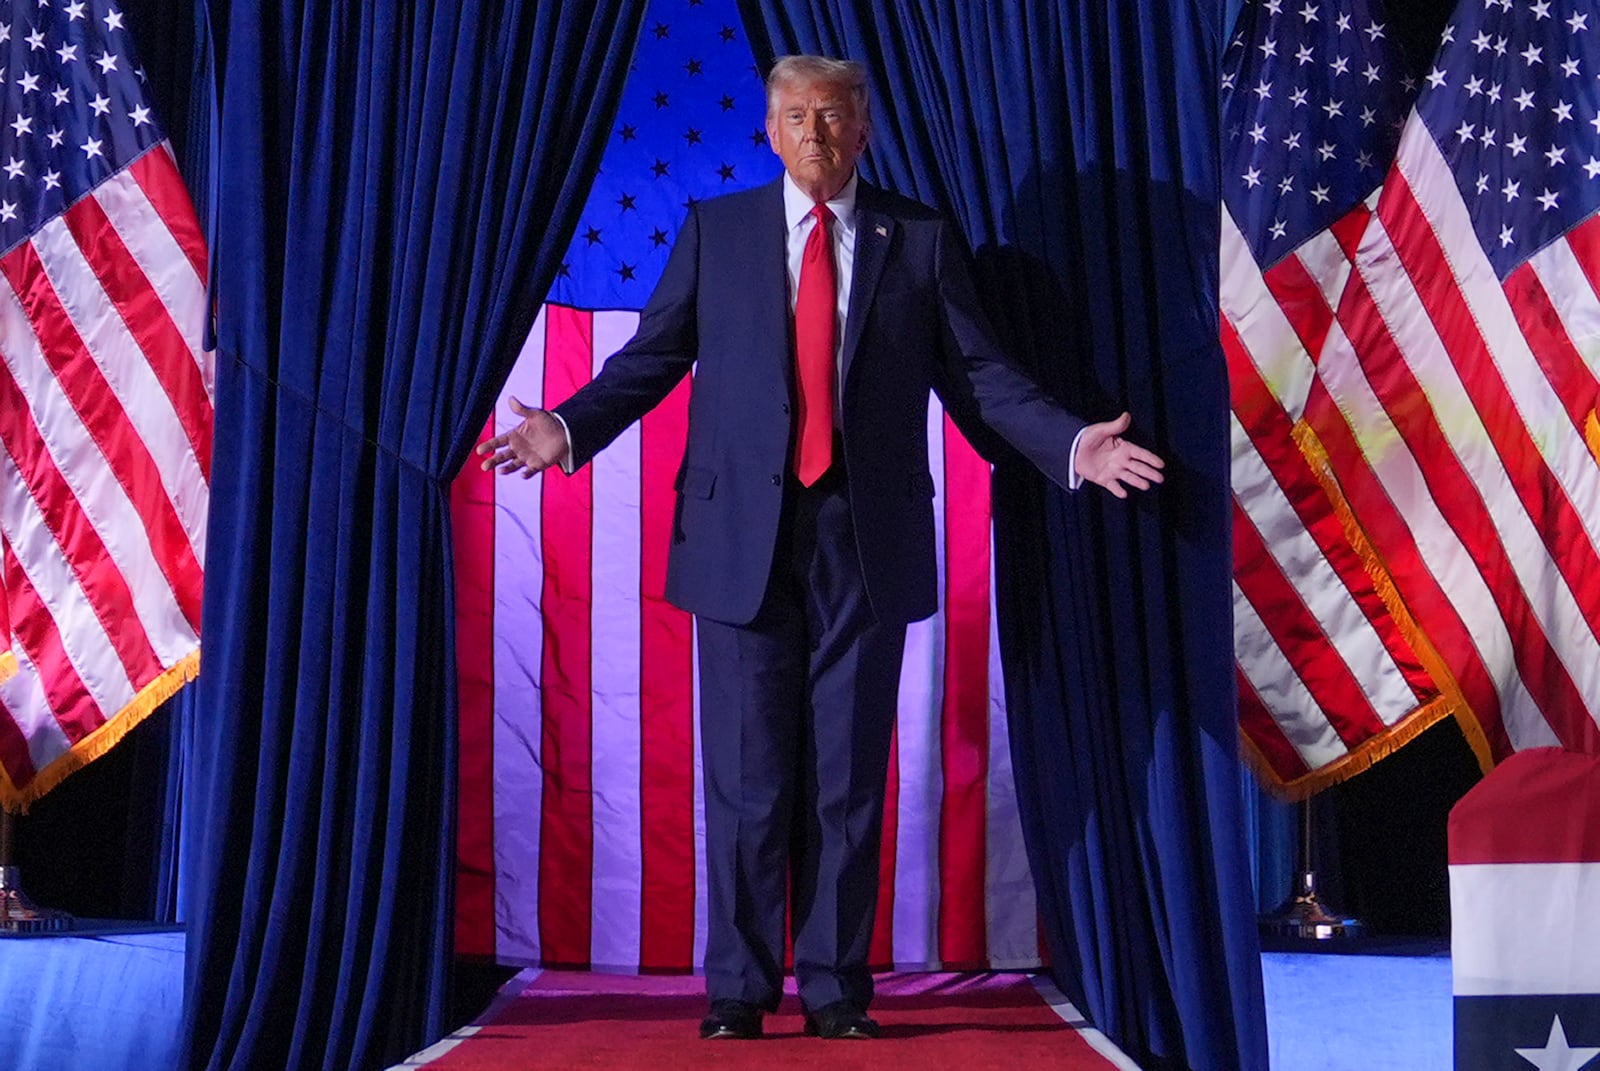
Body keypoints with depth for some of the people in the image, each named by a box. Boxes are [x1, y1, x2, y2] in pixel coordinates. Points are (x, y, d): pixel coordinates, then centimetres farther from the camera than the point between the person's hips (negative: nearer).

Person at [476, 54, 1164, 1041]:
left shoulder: (921, 239, 8)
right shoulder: (714, 231, 10)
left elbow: (980, 374, 5)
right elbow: (653, 355, 7)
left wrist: (1072, 445, -8)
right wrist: (571, 430, -8)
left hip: (867, 545, 0)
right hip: (744, 539, 0)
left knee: (849, 775, 4)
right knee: (747, 775, 1)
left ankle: (836, 988, 12)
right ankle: (739, 988, 10)